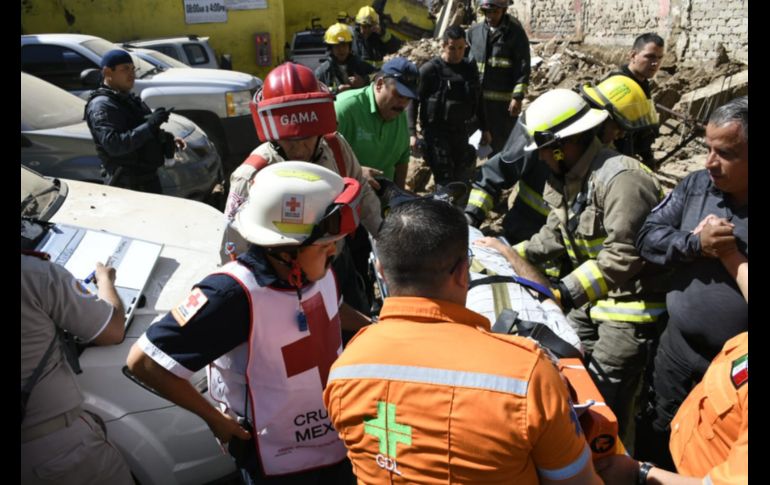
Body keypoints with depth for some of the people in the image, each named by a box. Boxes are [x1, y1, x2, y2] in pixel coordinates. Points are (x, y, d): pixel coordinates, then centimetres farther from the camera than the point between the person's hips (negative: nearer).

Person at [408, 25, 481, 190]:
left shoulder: (470, 69, 7)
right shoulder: (430, 70, -9)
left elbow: (477, 101, 16)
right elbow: (413, 101, -7)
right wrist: (412, 133, -15)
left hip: (460, 131, 5)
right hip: (436, 132, -5)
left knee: (463, 176, 11)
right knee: (445, 179, -7)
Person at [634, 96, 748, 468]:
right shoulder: (695, 186, -4)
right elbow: (646, 237, -7)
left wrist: (730, 255, -20)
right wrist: (696, 243, -21)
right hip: (678, 350, 4)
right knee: (662, 440, 24)